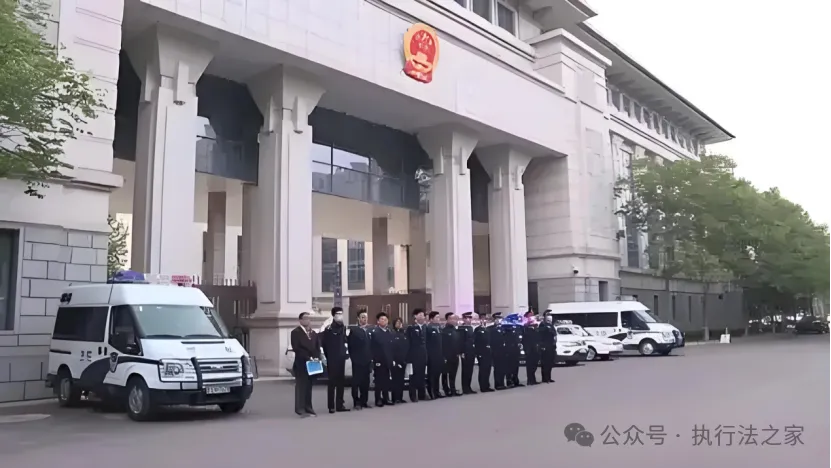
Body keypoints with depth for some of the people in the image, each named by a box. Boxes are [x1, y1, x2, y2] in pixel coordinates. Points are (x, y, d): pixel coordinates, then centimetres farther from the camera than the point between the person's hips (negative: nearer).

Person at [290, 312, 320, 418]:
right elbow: (296, 348, -14)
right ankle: (300, 410, -2)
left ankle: (308, 408, 14)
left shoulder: (313, 333, 18)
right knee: (301, 386, -4)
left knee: (309, 387, 10)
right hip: (301, 364, -6)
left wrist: (316, 358, -5)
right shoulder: (295, 332, -5)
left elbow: (317, 348, 14)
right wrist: (308, 358, -19)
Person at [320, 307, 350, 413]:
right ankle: (331, 406, 6)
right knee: (332, 382, 1)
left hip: (341, 359, 6)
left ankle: (340, 405, 16)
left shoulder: (343, 328, 8)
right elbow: (323, 343, -10)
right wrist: (328, 356, -4)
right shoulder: (329, 329, -12)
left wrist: (344, 352, 5)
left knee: (341, 382, 9)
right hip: (332, 360, -6)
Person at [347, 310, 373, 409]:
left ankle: (364, 401, 15)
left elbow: (370, 345, 14)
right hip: (357, 361, -5)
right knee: (356, 382, 0)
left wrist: (370, 358, 8)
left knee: (365, 382, 7)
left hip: (366, 361, 5)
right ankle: (356, 402, 5)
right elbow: (350, 344, -7)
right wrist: (352, 357, -9)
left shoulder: (368, 331, 12)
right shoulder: (353, 329, -5)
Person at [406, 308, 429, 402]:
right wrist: (409, 356, -11)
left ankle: (422, 394, 15)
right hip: (414, 355, -5)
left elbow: (426, 342, 12)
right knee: (414, 375, -1)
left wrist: (427, 354, 5)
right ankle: (413, 396, 4)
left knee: (422, 375, 8)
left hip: (423, 355, 5)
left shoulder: (425, 328, 13)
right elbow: (408, 343, -7)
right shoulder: (410, 328, -3)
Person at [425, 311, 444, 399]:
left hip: (439, 355, 7)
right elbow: (425, 342, -13)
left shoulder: (440, 327, 11)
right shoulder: (428, 328, -11)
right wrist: (427, 354, -15)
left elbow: (441, 341, 14)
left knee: (437, 373, 12)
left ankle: (436, 392, 20)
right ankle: (431, 392, 5)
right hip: (432, 355, -7)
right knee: (432, 374, -1)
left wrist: (443, 354, 10)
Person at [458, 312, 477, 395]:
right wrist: (462, 352, -19)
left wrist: (475, 351, 14)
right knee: (465, 370, -2)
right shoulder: (461, 328, -9)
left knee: (470, 370, 10)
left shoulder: (471, 328, 16)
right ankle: (465, 389, 3)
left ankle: (468, 387, 17)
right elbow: (461, 341, -15)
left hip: (472, 352, 8)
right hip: (466, 353, -8)